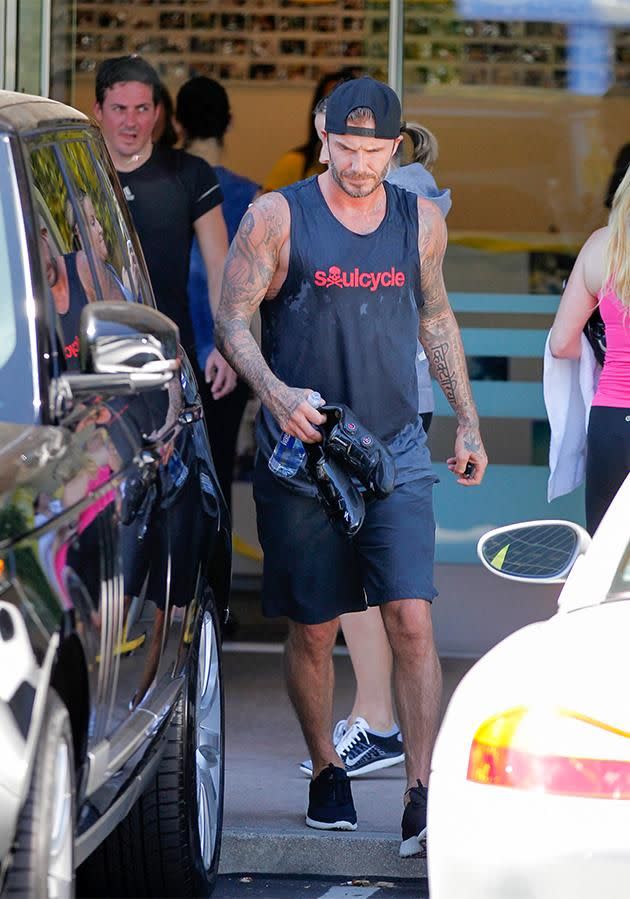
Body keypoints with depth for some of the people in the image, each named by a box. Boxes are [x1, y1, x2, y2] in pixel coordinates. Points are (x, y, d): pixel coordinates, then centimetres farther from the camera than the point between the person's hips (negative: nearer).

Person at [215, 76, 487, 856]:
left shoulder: (421, 222, 7)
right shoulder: (277, 217, -3)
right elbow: (231, 322, -5)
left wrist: (466, 422, 18)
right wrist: (273, 391, -23)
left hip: (395, 455, 2)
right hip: (301, 458, -2)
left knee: (412, 620, -11)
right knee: (313, 630, 5)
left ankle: (421, 795, -11)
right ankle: (325, 772, 25)